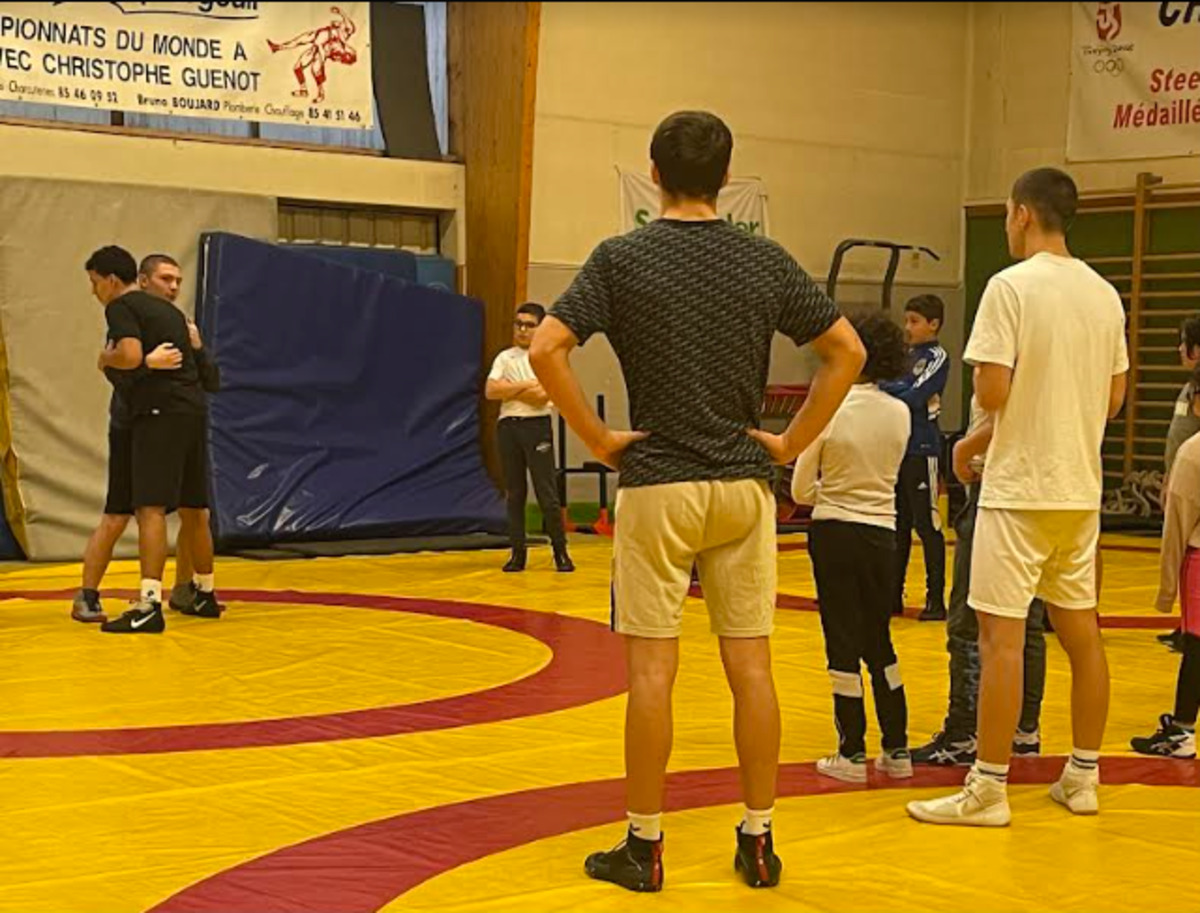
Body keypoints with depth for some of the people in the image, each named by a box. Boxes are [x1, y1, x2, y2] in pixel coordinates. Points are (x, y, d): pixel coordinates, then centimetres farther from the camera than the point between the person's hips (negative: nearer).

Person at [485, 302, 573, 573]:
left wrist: (509, 389, -5)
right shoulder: (504, 358, 11)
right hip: (508, 426, 3)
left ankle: (560, 551, 4)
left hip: (537, 426, -3)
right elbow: (490, 391, -3)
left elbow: (541, 397, -13)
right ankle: (517, 553, 11)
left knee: (547, 492, -5)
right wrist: (525, 385, -9)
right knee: (515, 493, 6)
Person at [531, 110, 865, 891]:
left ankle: (644, 846, 8)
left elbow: (547, 349, -14)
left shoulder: (621, 258, -4)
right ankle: (758, 841, 14)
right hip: (744, 485, 2)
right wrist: (791, 443, 5)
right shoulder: (766, 261, 4)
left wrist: (599, 439, -6)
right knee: (751, 665, 7)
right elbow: (847, 351, 2)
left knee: (653, 666, 2)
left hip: (657, 484, -2)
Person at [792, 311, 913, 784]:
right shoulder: (900, 414, -1)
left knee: (843, 642, 3)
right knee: (879, 641, 15)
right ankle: (897, 750, 17)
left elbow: (801, 489, -7)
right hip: (881, 534, 4)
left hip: (833, 533, -4)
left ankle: (853, 753, 7)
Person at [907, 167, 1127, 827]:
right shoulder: (1105, 294, 8)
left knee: (1000, 633, -3)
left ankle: (988, 789, 0)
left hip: (1020, 488, -7)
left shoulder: (1012, 286, -12)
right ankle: (1083, 778, 21)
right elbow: (1114, 398, 14)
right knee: (1080, 628, 13)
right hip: (1081, 487, 7)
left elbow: (991, 392, -18)